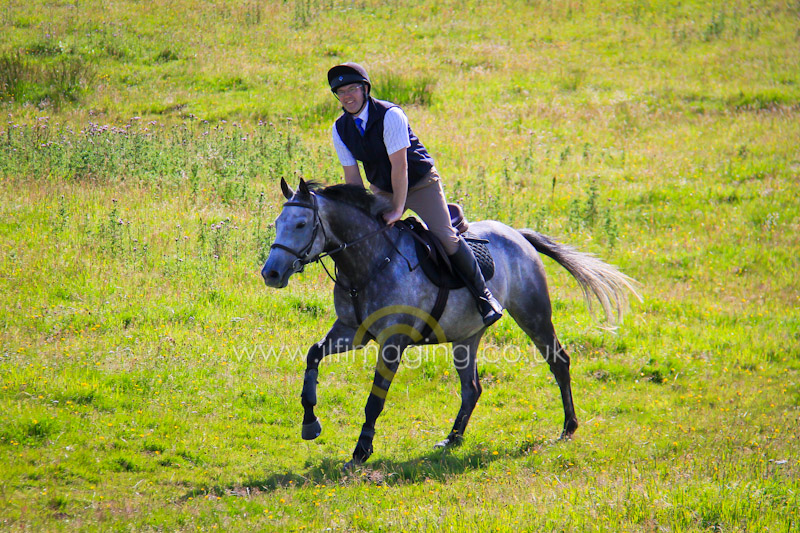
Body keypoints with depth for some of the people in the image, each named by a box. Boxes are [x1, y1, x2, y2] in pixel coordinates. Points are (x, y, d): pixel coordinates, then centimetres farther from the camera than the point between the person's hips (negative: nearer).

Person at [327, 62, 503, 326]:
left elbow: (400, 167, -26)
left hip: (420, 183, -5)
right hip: (382, 189, 5)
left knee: (446, 238, -16)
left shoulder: (390, 115, -24)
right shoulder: (340, 128, -6)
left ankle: (484, 295, -2)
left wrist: (398, 209, -28)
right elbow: (352, 177, -2)